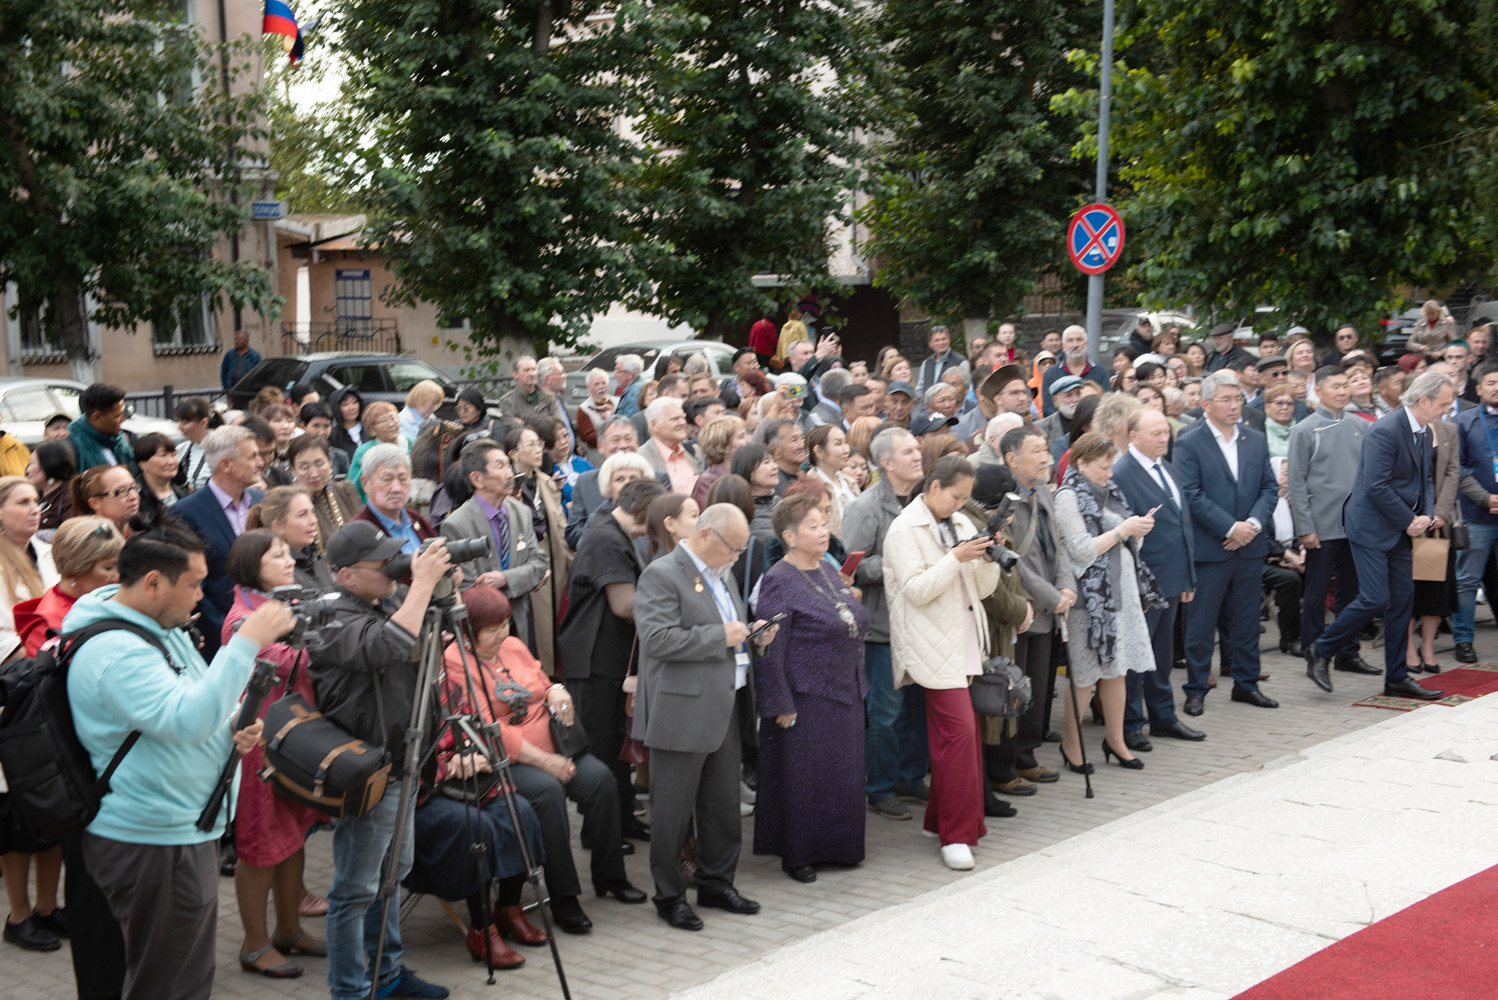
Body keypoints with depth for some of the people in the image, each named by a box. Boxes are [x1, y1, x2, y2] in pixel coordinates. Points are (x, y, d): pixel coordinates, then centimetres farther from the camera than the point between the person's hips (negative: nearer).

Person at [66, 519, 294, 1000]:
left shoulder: (160, 624, 9)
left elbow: (192, 707, 22)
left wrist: (233, 727, 0)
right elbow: (187, 720, -35)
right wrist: (247, 642, -32)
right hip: (152, 846, -11)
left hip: (183, 831, 11)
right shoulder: (113, 651, -24)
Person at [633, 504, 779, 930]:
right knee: (673, 809, 1)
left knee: (724, 803, 15)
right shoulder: (662, 575, -13)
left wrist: (751, 636, 9)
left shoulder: (717, 575, 17)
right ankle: (670, 896, 12)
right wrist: (720, 636, -20)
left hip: (722, 710, 9)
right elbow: (658, 639, -23)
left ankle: (716, 882, 28)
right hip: (683, 714, -9)